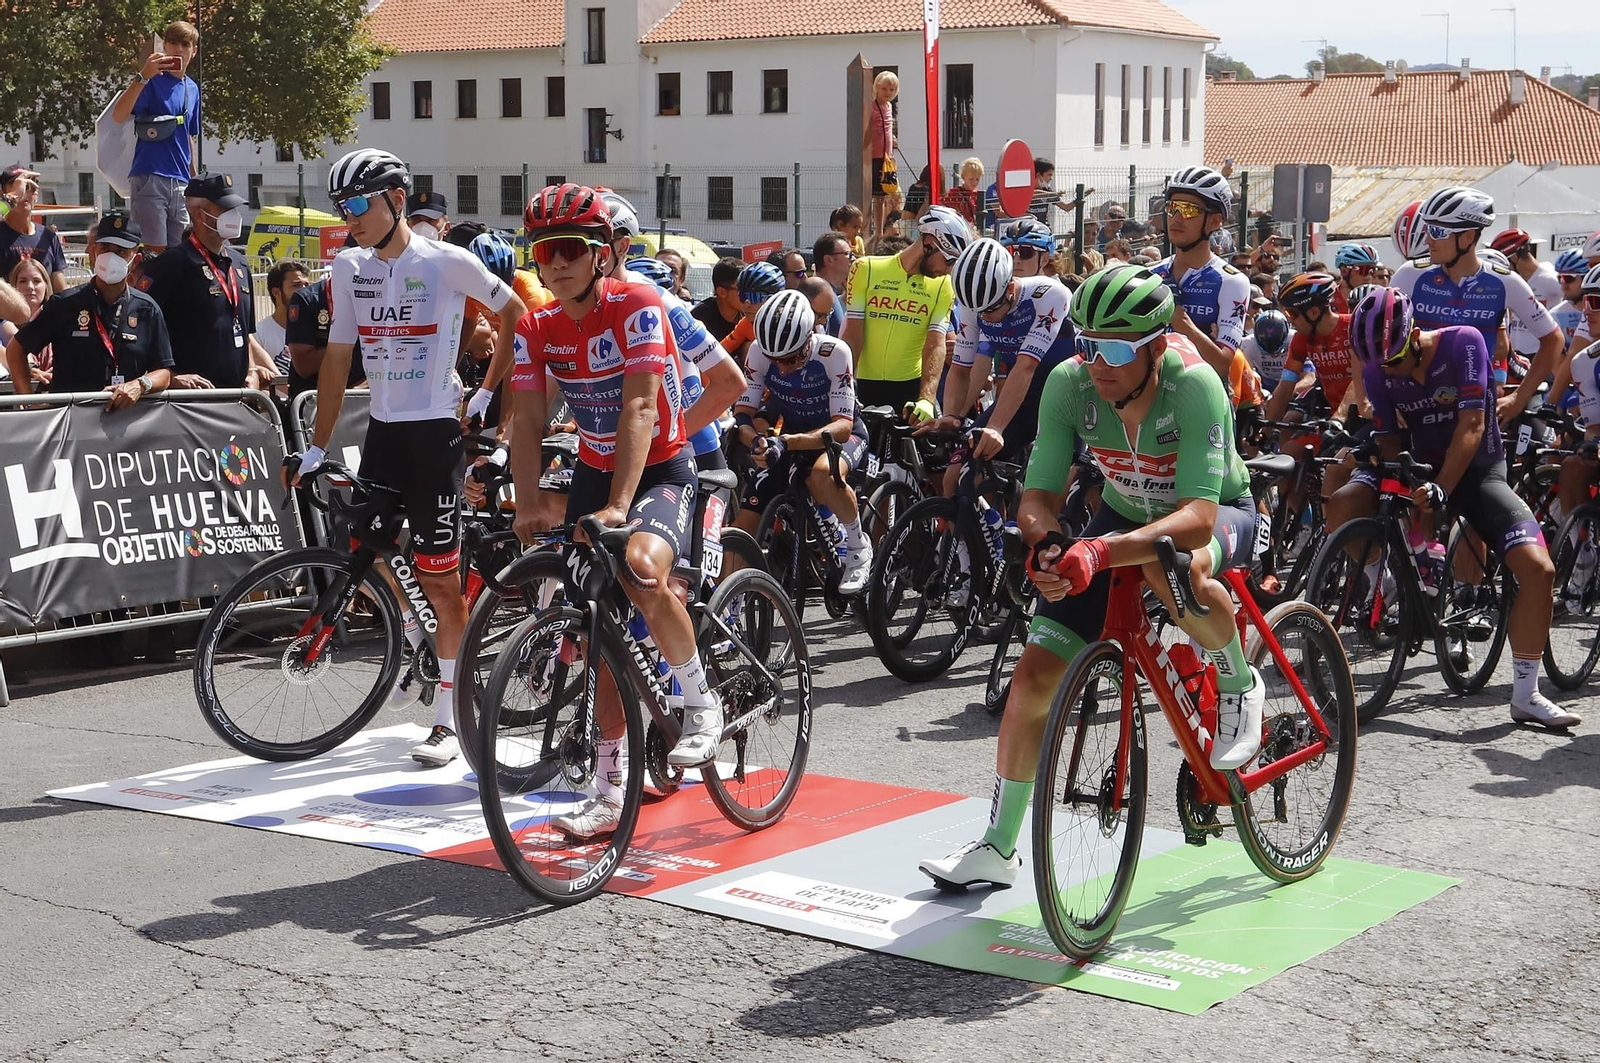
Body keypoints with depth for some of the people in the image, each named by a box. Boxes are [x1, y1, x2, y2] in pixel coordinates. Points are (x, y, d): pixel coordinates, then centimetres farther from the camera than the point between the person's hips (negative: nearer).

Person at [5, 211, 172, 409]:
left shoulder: (147, 309, 9)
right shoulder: (64, 304, 6)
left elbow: (164, 373, 11)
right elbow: (16, 349, 13)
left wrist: (140, 385, -11)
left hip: (127, 414, 2)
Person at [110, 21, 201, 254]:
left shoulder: (192, 89, 16)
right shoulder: (152, 81, -2)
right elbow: (118, 115, -17)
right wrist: (143, 76, -26)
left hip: (181, 182, 6)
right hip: (149, 179, -6)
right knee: (155, 252, -10)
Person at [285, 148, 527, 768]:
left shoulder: (446, 262, -10)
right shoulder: (350, 269, 5)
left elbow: (514, 313, 2)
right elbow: (337, 358, 8)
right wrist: (316, 448, 6)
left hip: (435, 429, -5)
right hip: (383, 428, 5)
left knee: (439, 576, -2)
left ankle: (447, 720, 5)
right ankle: (411, 638, 34)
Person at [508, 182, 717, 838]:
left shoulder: (637, 305, -19)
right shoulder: (537, 327, -3)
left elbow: (639, 407, -28)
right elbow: (527, 420, -7)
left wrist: (618, 506, -38)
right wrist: (529, 507, -23)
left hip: (660, 471, -5)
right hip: (593, 472, 6)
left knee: (640, 569, -35)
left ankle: (701, 702, -10)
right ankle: (611, 791, 11)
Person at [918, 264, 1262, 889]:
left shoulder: (1193, 385, -34)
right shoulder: (1069, 384, -23)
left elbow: (1196, 516, -43)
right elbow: (1037, 496, -20)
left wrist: (1100, 553, -57)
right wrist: (1045, 545, -44)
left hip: (1220, 514, -4)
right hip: (1124, 515, 4)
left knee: (1173, 569, -42)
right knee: (1035, 672, -7)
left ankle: (1240, 686, -9)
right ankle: (997, 849, 9)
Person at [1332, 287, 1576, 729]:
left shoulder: (1463, 342, -20)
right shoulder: (1377, 369, -9)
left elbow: (1472, 426, -25)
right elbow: (1389, 441, -7)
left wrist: (1441, 491, -34)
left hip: (1477, 469, -2)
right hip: (1420, 468, 2)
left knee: (1538, 568, -21)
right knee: (1341, 506, -26)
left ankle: (1525, 695, -10)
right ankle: (1377, 592, 1)